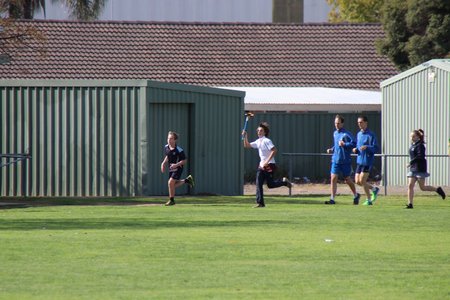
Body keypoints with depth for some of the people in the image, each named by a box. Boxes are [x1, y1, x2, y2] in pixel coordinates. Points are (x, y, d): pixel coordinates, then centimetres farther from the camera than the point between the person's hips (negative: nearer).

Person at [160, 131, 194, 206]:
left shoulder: (179, 150, -22)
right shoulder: (166, 147, -3)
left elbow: (184, 160, -15)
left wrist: (176, 165, -28)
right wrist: (164, 163, 2)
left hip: (178, 168, -7)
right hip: (171, 168, 7)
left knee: (171, 182, -17)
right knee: (173, 185, 14)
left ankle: (171, 200, -1)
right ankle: (187, 180, 38)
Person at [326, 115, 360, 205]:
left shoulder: (346, 134, -10)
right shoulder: (335, 133, 12)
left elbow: (353, 143, -17)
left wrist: (344, 145, -25)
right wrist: (332, 149, 11)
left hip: (345, 161, -5)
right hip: (335, 160, 5)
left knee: (347, 180, 7)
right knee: (333, 179, -7)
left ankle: (356, 195, 30)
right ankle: (332, 199, -7)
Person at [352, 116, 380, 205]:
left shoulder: (371, 135, -10)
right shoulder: (358, 134, 14)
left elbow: (376, 148, -13)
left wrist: (367, 147, -29)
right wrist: (355, 150, 2)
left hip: (367, 161, -8)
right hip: (359, 161, 8)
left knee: (362, 180, -10)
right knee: (357, 181, 5)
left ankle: (368, 200, 5)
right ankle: (374, 189, 25)